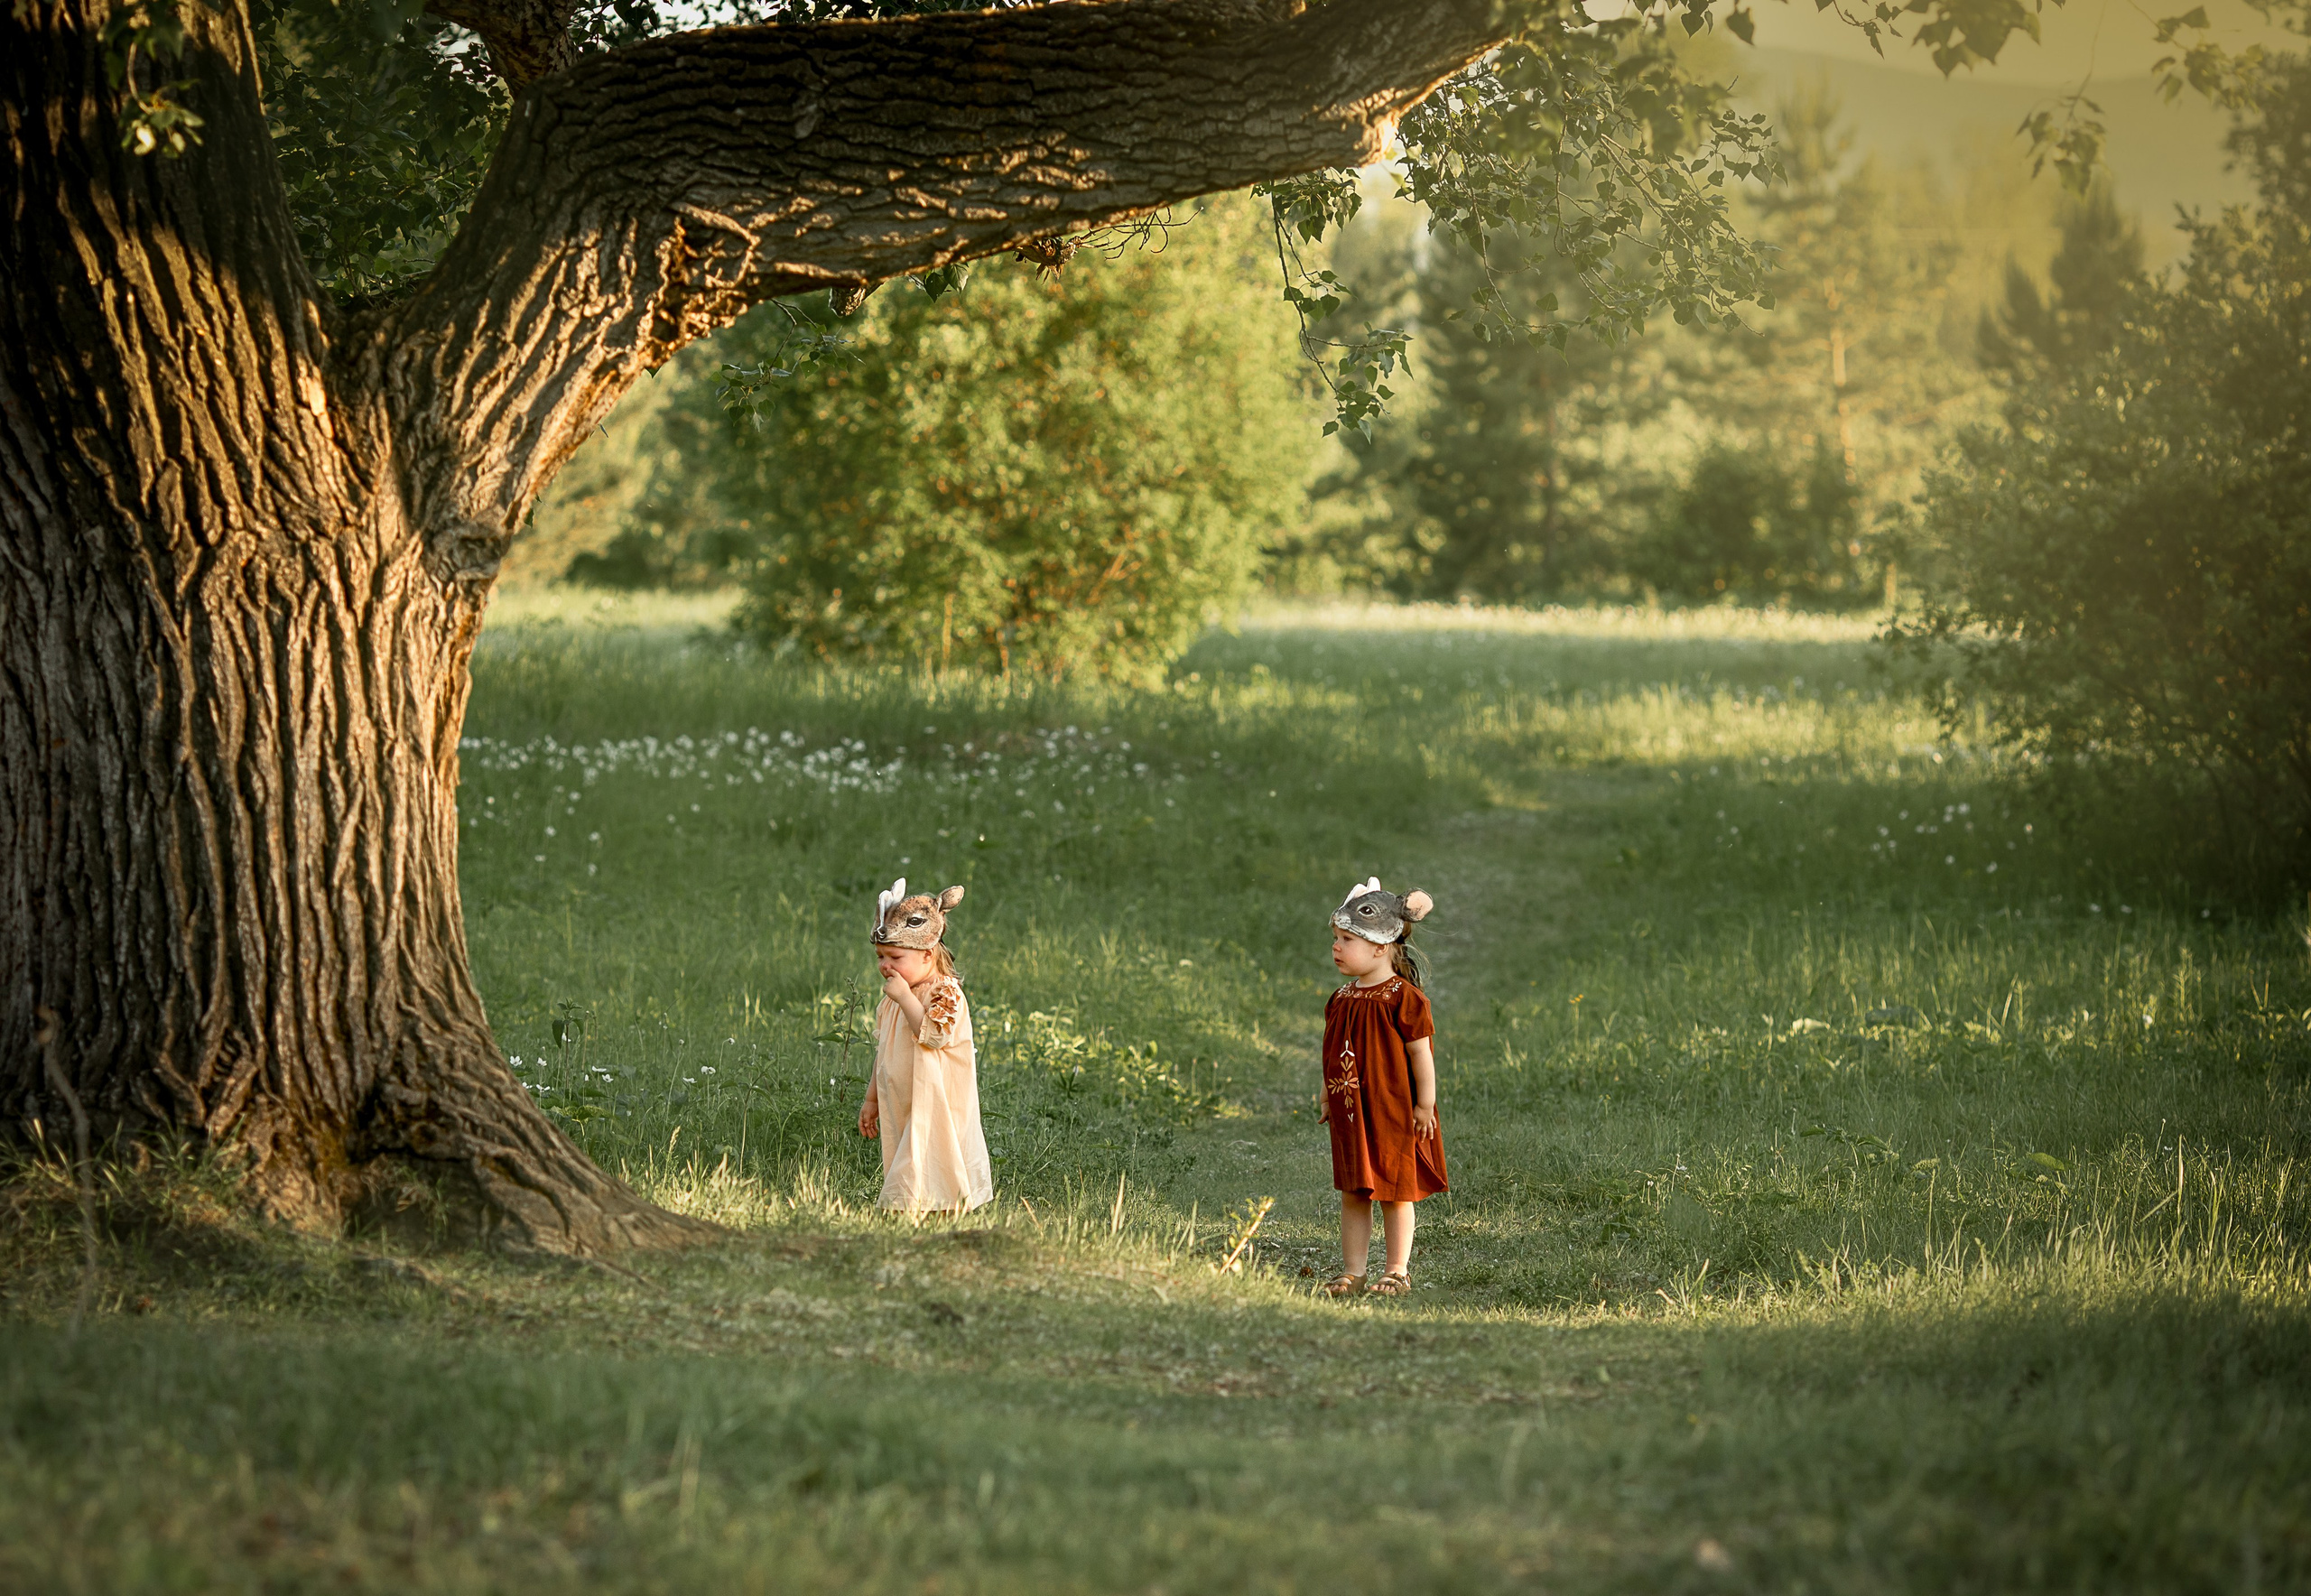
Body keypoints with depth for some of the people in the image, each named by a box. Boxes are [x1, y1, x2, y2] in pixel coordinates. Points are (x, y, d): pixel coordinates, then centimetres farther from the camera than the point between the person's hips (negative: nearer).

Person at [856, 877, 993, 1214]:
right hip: (902, 1109, 8)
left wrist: (905, 997, -24)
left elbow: (934, 1034, -28)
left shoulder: (945, 992, -10)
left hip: (937, 1107, -8)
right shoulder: (890, 1001, 14)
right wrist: (871, 1100, 24)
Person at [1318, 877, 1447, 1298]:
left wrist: (1425, 1105, -12)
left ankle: (1398, 1272, 14)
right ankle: (1352, 1271, 17)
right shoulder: (1342, 999, 6)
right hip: (1350, 1114, 6)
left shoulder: (1403, 998, -14)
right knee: (1352, 1193, 10)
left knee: (1395, 1192, 4)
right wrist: (1326, 1095, 12)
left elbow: (1421, 1053, -12)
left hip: (1393, 1113, -6)